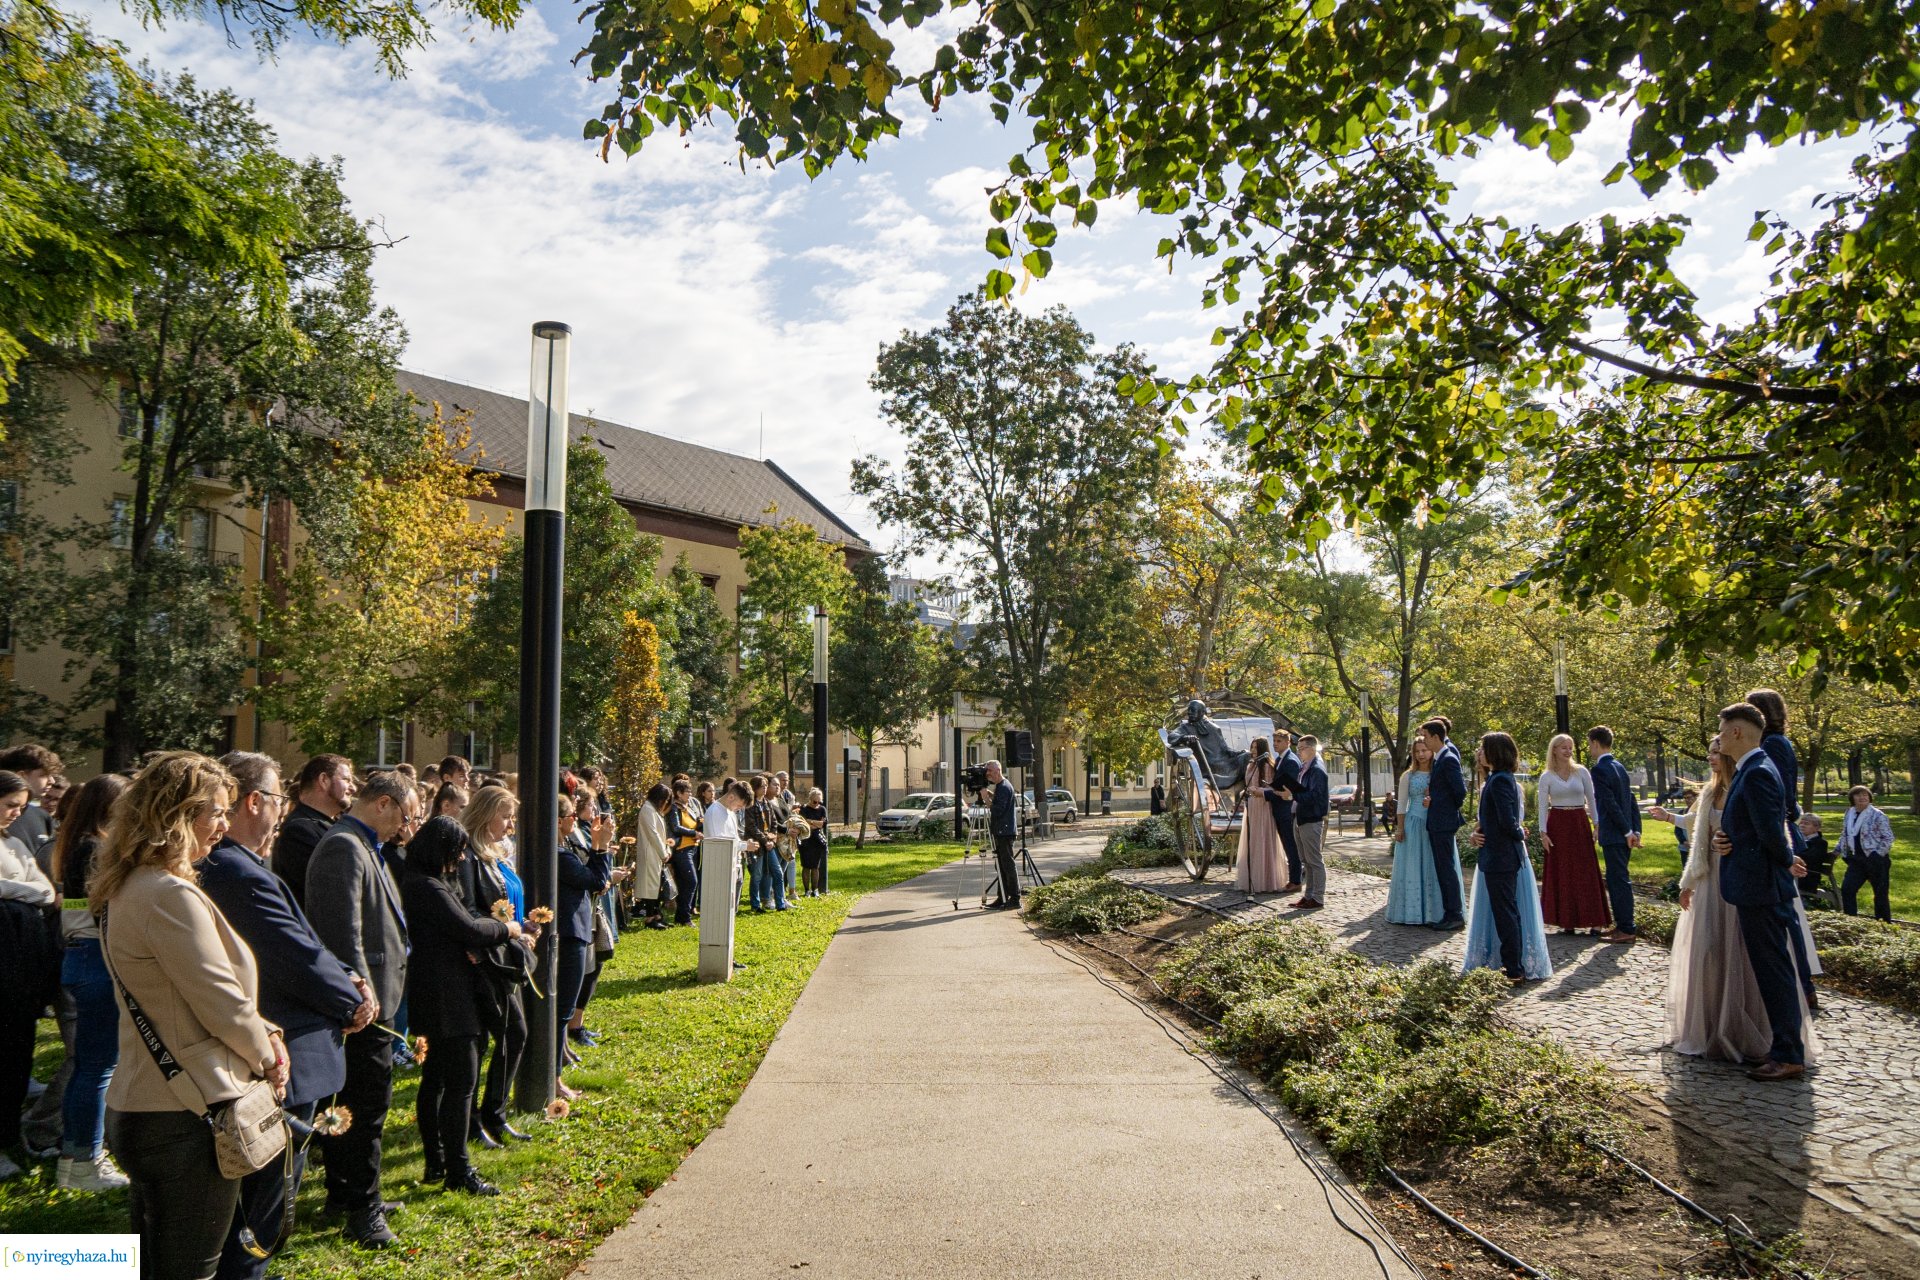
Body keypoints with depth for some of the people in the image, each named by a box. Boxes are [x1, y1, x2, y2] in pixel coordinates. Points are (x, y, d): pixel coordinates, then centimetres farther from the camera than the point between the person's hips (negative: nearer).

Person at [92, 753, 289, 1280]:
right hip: (186, 1118, -10)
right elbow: (221, 1004, -20)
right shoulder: (171, 896, -23)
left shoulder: (128, 887, 9)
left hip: (138, 1108, 10)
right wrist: (266, 1056, -1)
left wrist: (264, 1033, 5)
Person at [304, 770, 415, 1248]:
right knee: (369, 1101, -2)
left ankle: (343, 1192, 32)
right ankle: (362, 1208, 8)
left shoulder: (361, 845, 14)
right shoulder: (344, 846, -19)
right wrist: (363, 997, -23)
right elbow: (344, 932, -24)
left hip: (370, 998, 11)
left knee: (349, 1098, 20)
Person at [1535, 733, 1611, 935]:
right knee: (1561, 873, 2)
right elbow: (1543, 806, 0)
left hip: (1580, 823, 0)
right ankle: (1567, 920, 9)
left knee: (1586, 872, -1)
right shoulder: (1547, 777, 2)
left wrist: (1597, 824, -1)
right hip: (1558, 825, 0)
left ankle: (1595, 920, 2)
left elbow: (1592, 799, 6)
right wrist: (1543, 832, -6)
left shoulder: (1581, 771, 4)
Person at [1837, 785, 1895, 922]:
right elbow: (1845, 835, 19)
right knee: (1846, 889, -2)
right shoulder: (1849, 814, 9)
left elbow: (1888, 838, -10)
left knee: (1880, 895, 3)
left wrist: (1877, 855, -14)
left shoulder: (1877, 816, -9)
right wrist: (1844, 854, 11)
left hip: (1877, 861, -6)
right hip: (1857, 860, 6)